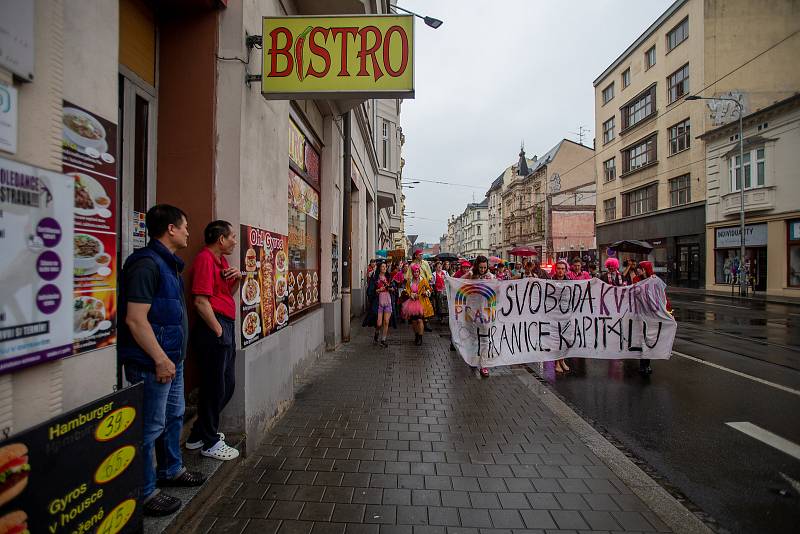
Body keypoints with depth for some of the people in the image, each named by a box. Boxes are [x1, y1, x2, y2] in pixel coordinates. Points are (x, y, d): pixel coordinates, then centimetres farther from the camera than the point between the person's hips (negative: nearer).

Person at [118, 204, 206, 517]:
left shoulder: (169, 264, 12)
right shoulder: (146, 264, -19)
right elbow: (135, 319, -24)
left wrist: (173, 357, 20)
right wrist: (160, 359, -22)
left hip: (172, 358, 10)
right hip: (153, 362, -10)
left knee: (174, 416, 22)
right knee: (151, 428, 4)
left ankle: (171, 470, 41)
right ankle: (145, 493, 21)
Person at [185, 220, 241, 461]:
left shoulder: (221, 260, 15)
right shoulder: (205, 259, -14)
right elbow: (201, 301, -21)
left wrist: (237, 277, 4)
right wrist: (218, 330, -16)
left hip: (226, 326, 10)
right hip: (214, 328, -10)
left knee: (227, 385, 18)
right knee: (215, 387, 2)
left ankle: (199, 434, 33)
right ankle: (210, 443, 19)